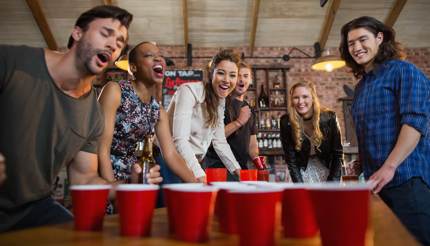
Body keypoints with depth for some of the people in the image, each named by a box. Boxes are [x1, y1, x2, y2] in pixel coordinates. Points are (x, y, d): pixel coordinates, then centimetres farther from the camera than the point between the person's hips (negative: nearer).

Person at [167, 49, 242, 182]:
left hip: (195, 163, 7)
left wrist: (238, 171, -2)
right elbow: (179, 140, -28)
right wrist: (200, 176, -36)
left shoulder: (221, 100, 5)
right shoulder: (189, 91, -18)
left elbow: (220, 142, 8)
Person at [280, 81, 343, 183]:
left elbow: (338, 153, -11)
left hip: (327, 167, 1)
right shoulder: (286, 122, -19)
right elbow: (290, 158, -14)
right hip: (303, 169, 0)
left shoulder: (329, 117, -19)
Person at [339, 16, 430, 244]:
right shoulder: (361, 86, 18)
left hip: (408, 178, -7)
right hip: (376, 181, 7)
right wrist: (365, 173, 12)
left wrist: (389, 168, -21)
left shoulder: (403, 71, -4)